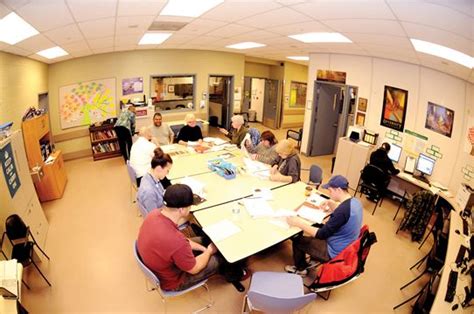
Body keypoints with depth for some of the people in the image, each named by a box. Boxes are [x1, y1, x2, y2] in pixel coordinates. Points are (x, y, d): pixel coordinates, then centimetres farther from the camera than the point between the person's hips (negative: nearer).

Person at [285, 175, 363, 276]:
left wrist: (299, 223, -23)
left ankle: (300, 269, 30)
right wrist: (331, 203, 3)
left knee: (297, 241, 4)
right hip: (346, 247, 9)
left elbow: (322, 235, -29)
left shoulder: (343, 210, -34)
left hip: (335, 253, -9)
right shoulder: (355, 201, -5)